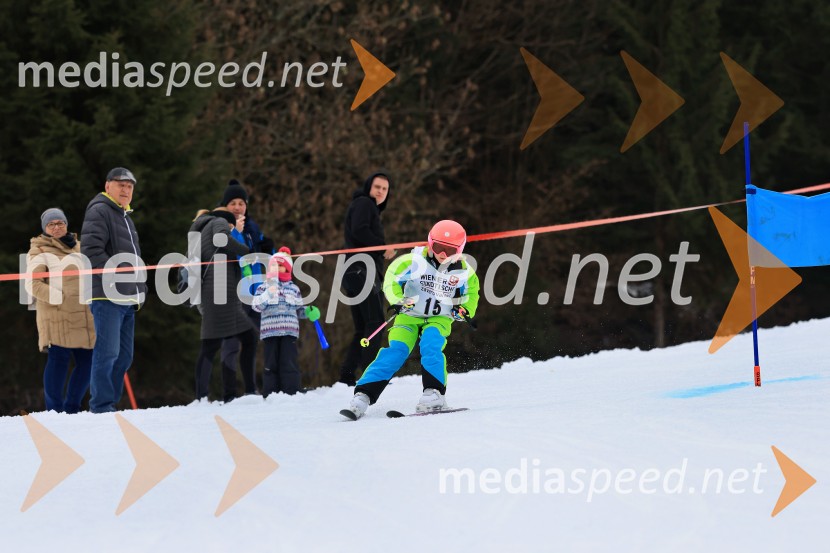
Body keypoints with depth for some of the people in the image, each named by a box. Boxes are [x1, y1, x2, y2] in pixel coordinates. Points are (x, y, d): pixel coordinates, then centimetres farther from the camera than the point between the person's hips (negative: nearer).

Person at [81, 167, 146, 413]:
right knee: (108, 352, -13)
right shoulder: (99, 212, -6)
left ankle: (110, 402, 16)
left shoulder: (126, 217, 25)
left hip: (127, 298, 10)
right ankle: (101, 406, -10)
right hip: (107, 296, -10)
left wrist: (140, 290, 19)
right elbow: (90, 250, -18)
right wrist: (116, 273, -19)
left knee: (124, 357, 10)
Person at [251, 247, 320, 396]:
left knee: (289, 363, -6)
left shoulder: (294, 288, 14)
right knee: (271, 364, -1)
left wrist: (309, 312, 1)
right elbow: (257, 306, -3)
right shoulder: (264, 287, 9)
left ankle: (293, 393, -5)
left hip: (289, 332, 1)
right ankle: (270, 394, 2)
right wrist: (268, 294, -16)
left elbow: (299, 310, 20)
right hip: (270, 331, -1)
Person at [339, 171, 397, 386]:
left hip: (357, 273, 11)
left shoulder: (371, 208, 29)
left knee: (363, 328, 9)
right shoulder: (363, 204, -1)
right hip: (362, 271, -11)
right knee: (375, 321, -18)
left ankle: (346, 376, 6)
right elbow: (359, 231, -17)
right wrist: (383, 248, -11)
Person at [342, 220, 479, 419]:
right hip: (410, 314, -1)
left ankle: (434, 392, -31)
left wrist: (465, 311, -3)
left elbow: (471, 291, 13)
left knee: (431, 346, -31)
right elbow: (392, 278, -5)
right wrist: (397, 301, -18)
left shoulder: (464, 272, -8)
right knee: (396, 352, -18)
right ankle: (363, 396, -23)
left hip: (440, 318, 1)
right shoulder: (415, 261, -15)